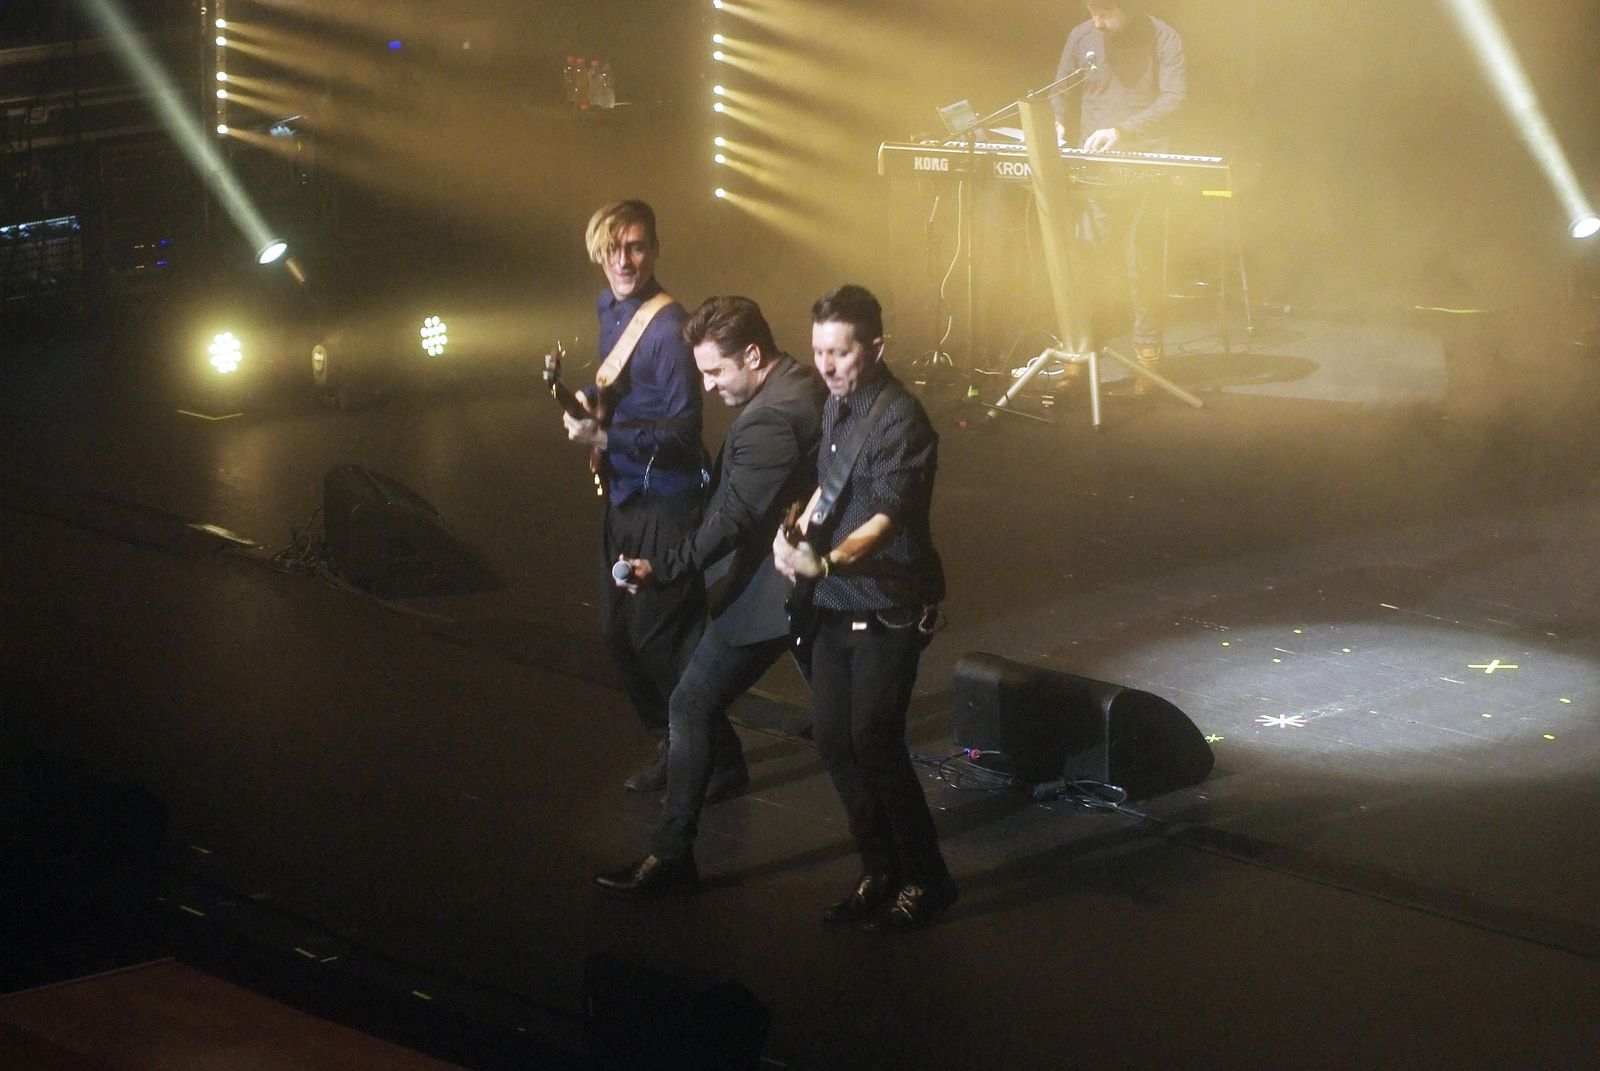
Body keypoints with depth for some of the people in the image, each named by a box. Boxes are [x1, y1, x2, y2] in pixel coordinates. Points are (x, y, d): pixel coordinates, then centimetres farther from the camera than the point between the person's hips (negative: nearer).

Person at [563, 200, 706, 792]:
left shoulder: (667, 327, -19)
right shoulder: (609, 310, 9)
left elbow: (683, 428, -21)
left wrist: (605, 436, -28)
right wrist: (584, 397, 5)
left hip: (664, 502, -9)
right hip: (622, 496, 9)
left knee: (662, 637, -6)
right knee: (621, 633, 15)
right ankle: (670, 744, 29)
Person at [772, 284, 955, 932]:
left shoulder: (900, 418, -19)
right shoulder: (835, 406, 8)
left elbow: (887, 518, -29)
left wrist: (826, 562, -45)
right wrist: (797, 529, 4)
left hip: (889, 610, -8)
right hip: (836, 608, 8)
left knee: (874, 743, -9)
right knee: (832, 738, 8)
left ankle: (925, 881, 5)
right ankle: (880, 872, 21)